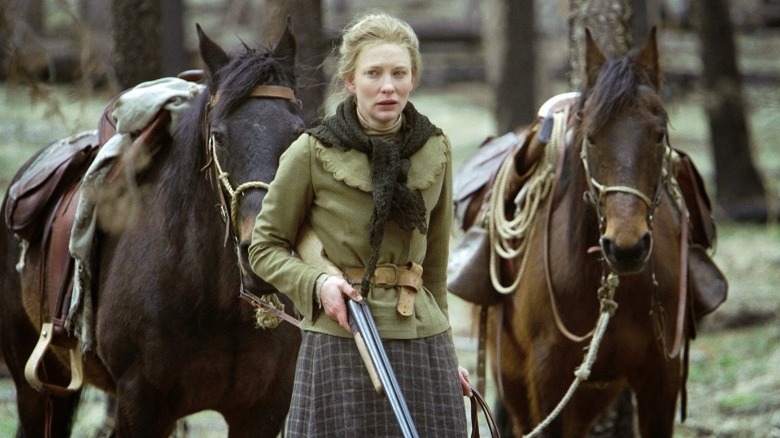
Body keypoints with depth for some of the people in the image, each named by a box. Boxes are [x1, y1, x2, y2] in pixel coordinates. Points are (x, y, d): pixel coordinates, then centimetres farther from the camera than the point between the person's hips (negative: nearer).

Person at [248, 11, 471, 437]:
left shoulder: (435, 150, 7)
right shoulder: (311, 153, -4)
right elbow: (265, 247, 4)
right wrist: (317, 283, -14)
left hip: (423, 349, 3)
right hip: (341, 343, -3)